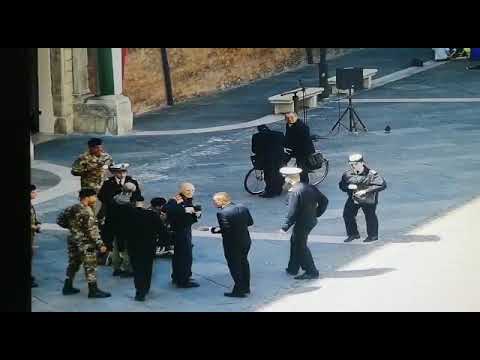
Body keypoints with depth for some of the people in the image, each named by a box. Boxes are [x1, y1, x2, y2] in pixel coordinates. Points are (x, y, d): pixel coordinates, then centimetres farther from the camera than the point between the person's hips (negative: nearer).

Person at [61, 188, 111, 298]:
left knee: (73, 264, 17)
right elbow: (92, 230, -22)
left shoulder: (72, 209, 6)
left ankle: (68, 287, 22)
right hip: (85, 244, -9)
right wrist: (100, 244, -19)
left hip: (73, 241, 9)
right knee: (90, 266, -2)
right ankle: (93, 290, 0)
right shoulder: (87, 211, -19)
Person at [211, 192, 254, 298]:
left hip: (232, 245, -8)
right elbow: (250, 222, 5)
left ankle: (239, 291, 11)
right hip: (245, 241, 8)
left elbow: (225, 229, -27)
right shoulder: (242, 208, 0)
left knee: (235, 266, 5)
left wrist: (214, 230, -12)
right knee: (244, 263, 22)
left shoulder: (222, 213, -22)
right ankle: (245, 287, 34)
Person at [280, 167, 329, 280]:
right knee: (294, 242, 22)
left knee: (301, 247, 6)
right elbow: (324, 200, 8)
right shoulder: (310, 187, 3)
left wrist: (285, 227, -15)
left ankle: (311, 272, 12)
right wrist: (316, 214, 16)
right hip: (311, 220, 9)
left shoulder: (294, 192, -22)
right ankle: (293, 269, 32)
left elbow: (292, 212, -24)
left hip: (301, 223, -9)